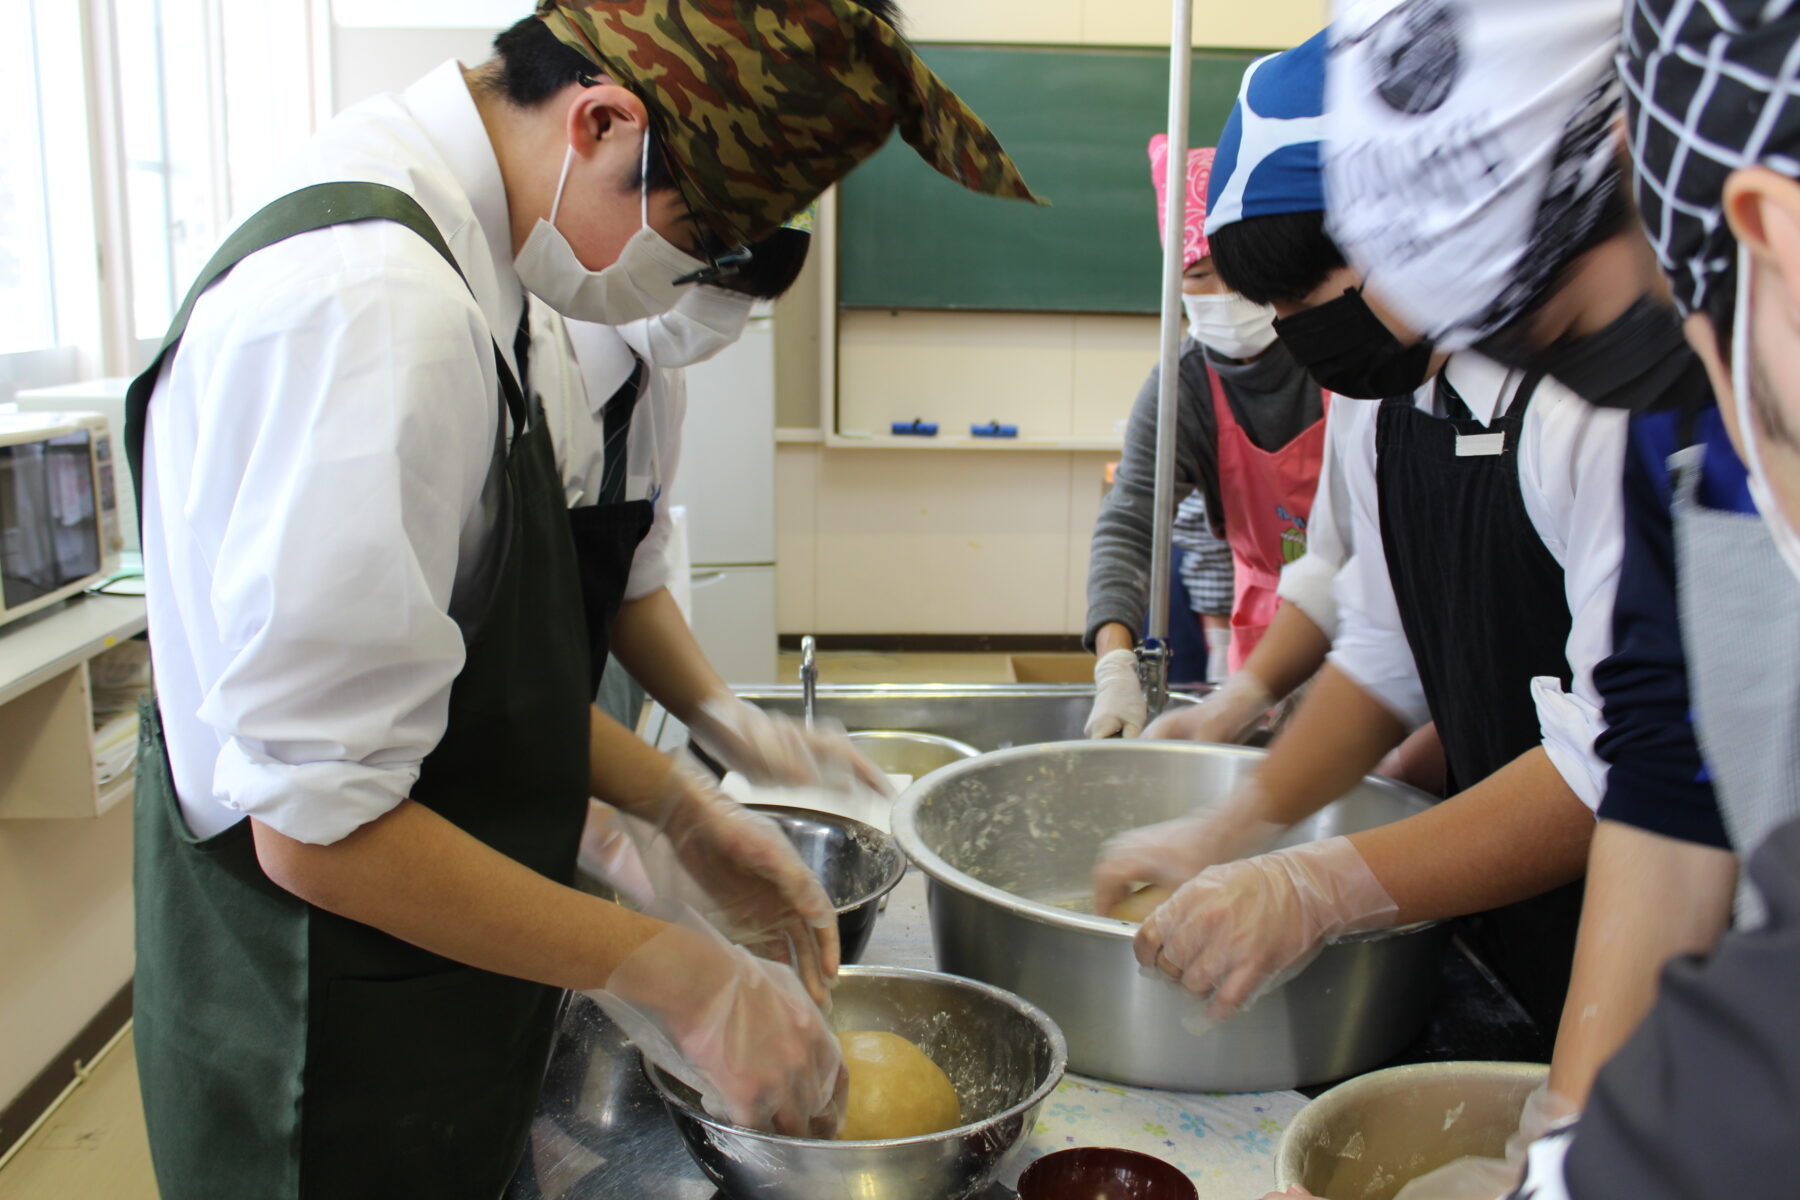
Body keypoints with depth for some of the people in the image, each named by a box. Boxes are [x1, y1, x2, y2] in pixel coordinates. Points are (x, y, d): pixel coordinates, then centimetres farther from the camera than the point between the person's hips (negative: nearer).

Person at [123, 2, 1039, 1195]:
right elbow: (318, 823, -27)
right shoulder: (373, 311, -28)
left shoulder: (448, 261, 2)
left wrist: (679, 808, 6)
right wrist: (670, 973, -20)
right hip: (335, 1059, -8)